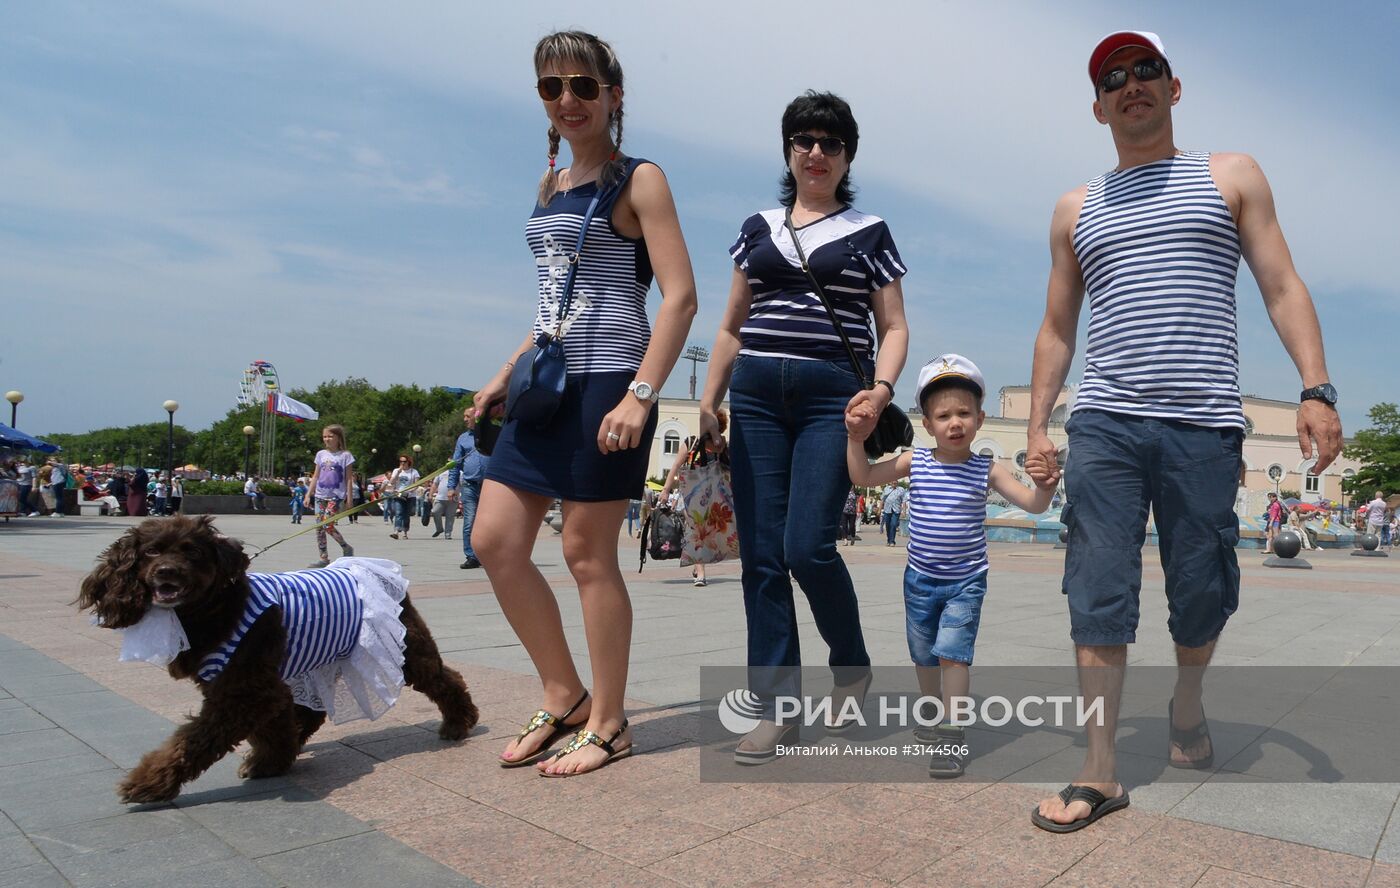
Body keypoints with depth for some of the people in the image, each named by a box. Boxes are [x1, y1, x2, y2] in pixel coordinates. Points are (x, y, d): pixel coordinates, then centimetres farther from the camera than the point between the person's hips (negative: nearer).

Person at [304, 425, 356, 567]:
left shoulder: (345, 455, -3)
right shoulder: (321, 454, 10)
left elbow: (349, 479, -3)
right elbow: (315, 477, 14)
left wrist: (349, 498, -7)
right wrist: (308, 495, 9)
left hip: (336, 496, -5)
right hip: (320, 495, 5)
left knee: (327, 525, -13)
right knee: (319, 527, 3)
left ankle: (347, 548, 8)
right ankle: (323, 558, 10)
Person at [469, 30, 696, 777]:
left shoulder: (637, 180, -3)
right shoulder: (551, 186, 19)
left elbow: (680, 297, -12)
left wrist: (641, 395, -22)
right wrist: (507, 374, 18)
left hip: (607, 382, -8)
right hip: (548, 384, 8)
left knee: (587, 553, -2)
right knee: (495, 542, 4)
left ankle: (608, 724, 15)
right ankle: (563, 697, 20)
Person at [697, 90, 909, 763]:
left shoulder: (868, 232, 11)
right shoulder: (758, 228, 18)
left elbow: (893, 327, 8)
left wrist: (881, 389, -10)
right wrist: (708, 400, 10)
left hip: (832, 397, -3)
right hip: (756, 396, 3)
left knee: (807, 547, -13)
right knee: (760, 555, 0)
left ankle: (852, 667, 15)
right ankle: (777, 705, 9)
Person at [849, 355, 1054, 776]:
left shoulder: (987, 470, -9)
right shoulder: (914, 462, -6)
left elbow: (1033, 504, -12)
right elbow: (863, 476, -4)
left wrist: (1044, 485, -33)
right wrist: (856, 438, -17)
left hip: (966, 581, -3)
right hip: (920, 578, 3)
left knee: (952, 652, -13)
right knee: (923, 654, 17)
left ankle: (953, 735, -2)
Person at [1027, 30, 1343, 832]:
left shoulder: (1232, 178, 14)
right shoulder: (1077, 210, 18)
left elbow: (1283, 288, 6)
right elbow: (1057, 328, 17)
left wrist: (1317, 388, -7)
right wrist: (1037, 426, 7)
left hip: (1204, 426, -1)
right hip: (1104, 425, 1)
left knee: (1202, 591, 4)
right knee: (1099, 594, -5)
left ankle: (1189, 703, 34)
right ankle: (1101, 772, 0)